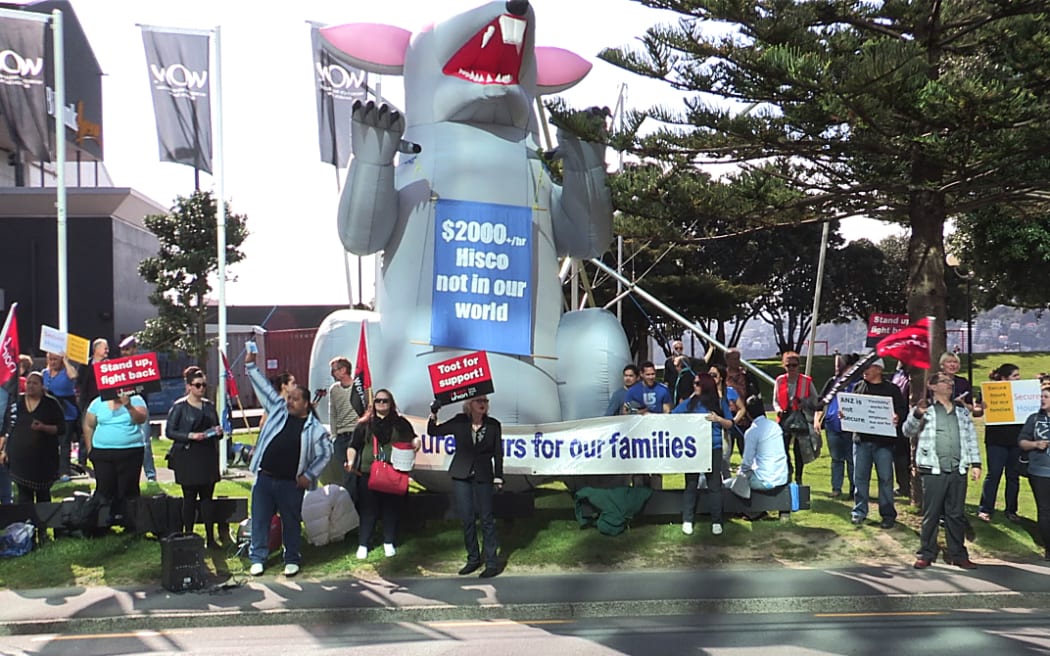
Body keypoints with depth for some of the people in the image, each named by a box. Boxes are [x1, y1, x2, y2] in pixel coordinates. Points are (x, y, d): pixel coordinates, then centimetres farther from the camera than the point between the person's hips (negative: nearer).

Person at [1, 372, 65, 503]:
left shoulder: (51, 404, -1)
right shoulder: (15, 403, 6)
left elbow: (61, 428, -3)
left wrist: (44, 427, -20)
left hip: (44, 458, -2)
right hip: (20, 458, 2)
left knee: (43, 495, 7)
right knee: (24, 494, 3)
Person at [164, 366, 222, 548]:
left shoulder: (209, 406, 11)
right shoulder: (179, 407, -3)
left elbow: (217, 428, 20)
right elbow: (169, 431, -5)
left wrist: (218, 432, -4)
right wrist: (190, 436, -18)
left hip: (208, 457, 4)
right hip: (187, 457, -4)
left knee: (208, 496, 5)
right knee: (189, 497, 1)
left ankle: (210, 537, 9)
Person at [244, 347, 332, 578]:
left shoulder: (315, 428, -5)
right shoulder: (279, 410, 4)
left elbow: (325, 453, -2)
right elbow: (264, 388, 5)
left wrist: (309, 475, -8)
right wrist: (251, 366, -1)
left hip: (291, 483, -3)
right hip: (264, 478, 3)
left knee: (291, 522, 9)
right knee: (259, 520, 7)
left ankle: (292, 560, 24)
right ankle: (258, 558, 19)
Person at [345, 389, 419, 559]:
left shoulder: (400, 423, 10)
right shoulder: (364, 424, 8)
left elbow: (411, 440, 13)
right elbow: (353, 446, 6)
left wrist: (416, 442, -11)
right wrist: (350, 462, -11)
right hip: (368, 473, 0)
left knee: (391, 509, 6)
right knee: (367, 509, 2)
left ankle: (389, 543, 18)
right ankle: (363, 544, 9)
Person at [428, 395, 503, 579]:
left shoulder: (493, 425, -1)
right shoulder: (459, 422, 1)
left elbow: (498, 454, 2)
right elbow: (432, 431, 4)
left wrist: (498, 478, -3)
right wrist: (433, 414, -12)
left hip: (483, 476, -2)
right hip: (461, 475, 2)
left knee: (487, 519, -3)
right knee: (466, 519, 6)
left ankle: (492, 563, 2)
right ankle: (473, 559, 19)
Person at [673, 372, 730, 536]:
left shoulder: (720, 403, 5)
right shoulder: (689, 402, 6)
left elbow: (730, 424, 7)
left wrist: (718, 419, -12)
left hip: (713, 449, -1)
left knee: (714, 485, 2)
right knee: (691, 484, 5)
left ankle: (716, 521, 9)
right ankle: (687, 521, 11)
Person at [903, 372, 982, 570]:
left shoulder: (962, 410, 17)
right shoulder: (925, 410, 4)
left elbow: (971, 437, 18)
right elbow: (908, 431, -7)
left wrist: (975, 463, 9)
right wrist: (917, 415, -27)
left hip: (958, 470, 4)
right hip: (933, 470, -3)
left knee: (956, 515, 8)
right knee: (931, 515, 0)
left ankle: (958, 555, 16)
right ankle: (926, 555, 7)